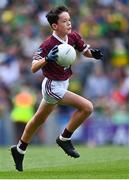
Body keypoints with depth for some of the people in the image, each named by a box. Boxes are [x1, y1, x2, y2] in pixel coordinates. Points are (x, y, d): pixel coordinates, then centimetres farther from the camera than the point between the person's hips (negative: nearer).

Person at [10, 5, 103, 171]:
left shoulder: (73, 36, -6)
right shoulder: (48, 44, -25)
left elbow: (85, 52, 10)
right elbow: (34, 68, -29)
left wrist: (93, 53, -13)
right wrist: (47, 59, -47)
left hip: (62, 84, 8)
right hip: (53, 87, -8)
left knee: (39, 119, 23)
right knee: (87, 107, -15)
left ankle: (20, 150, 41)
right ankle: (64, 139, 2)